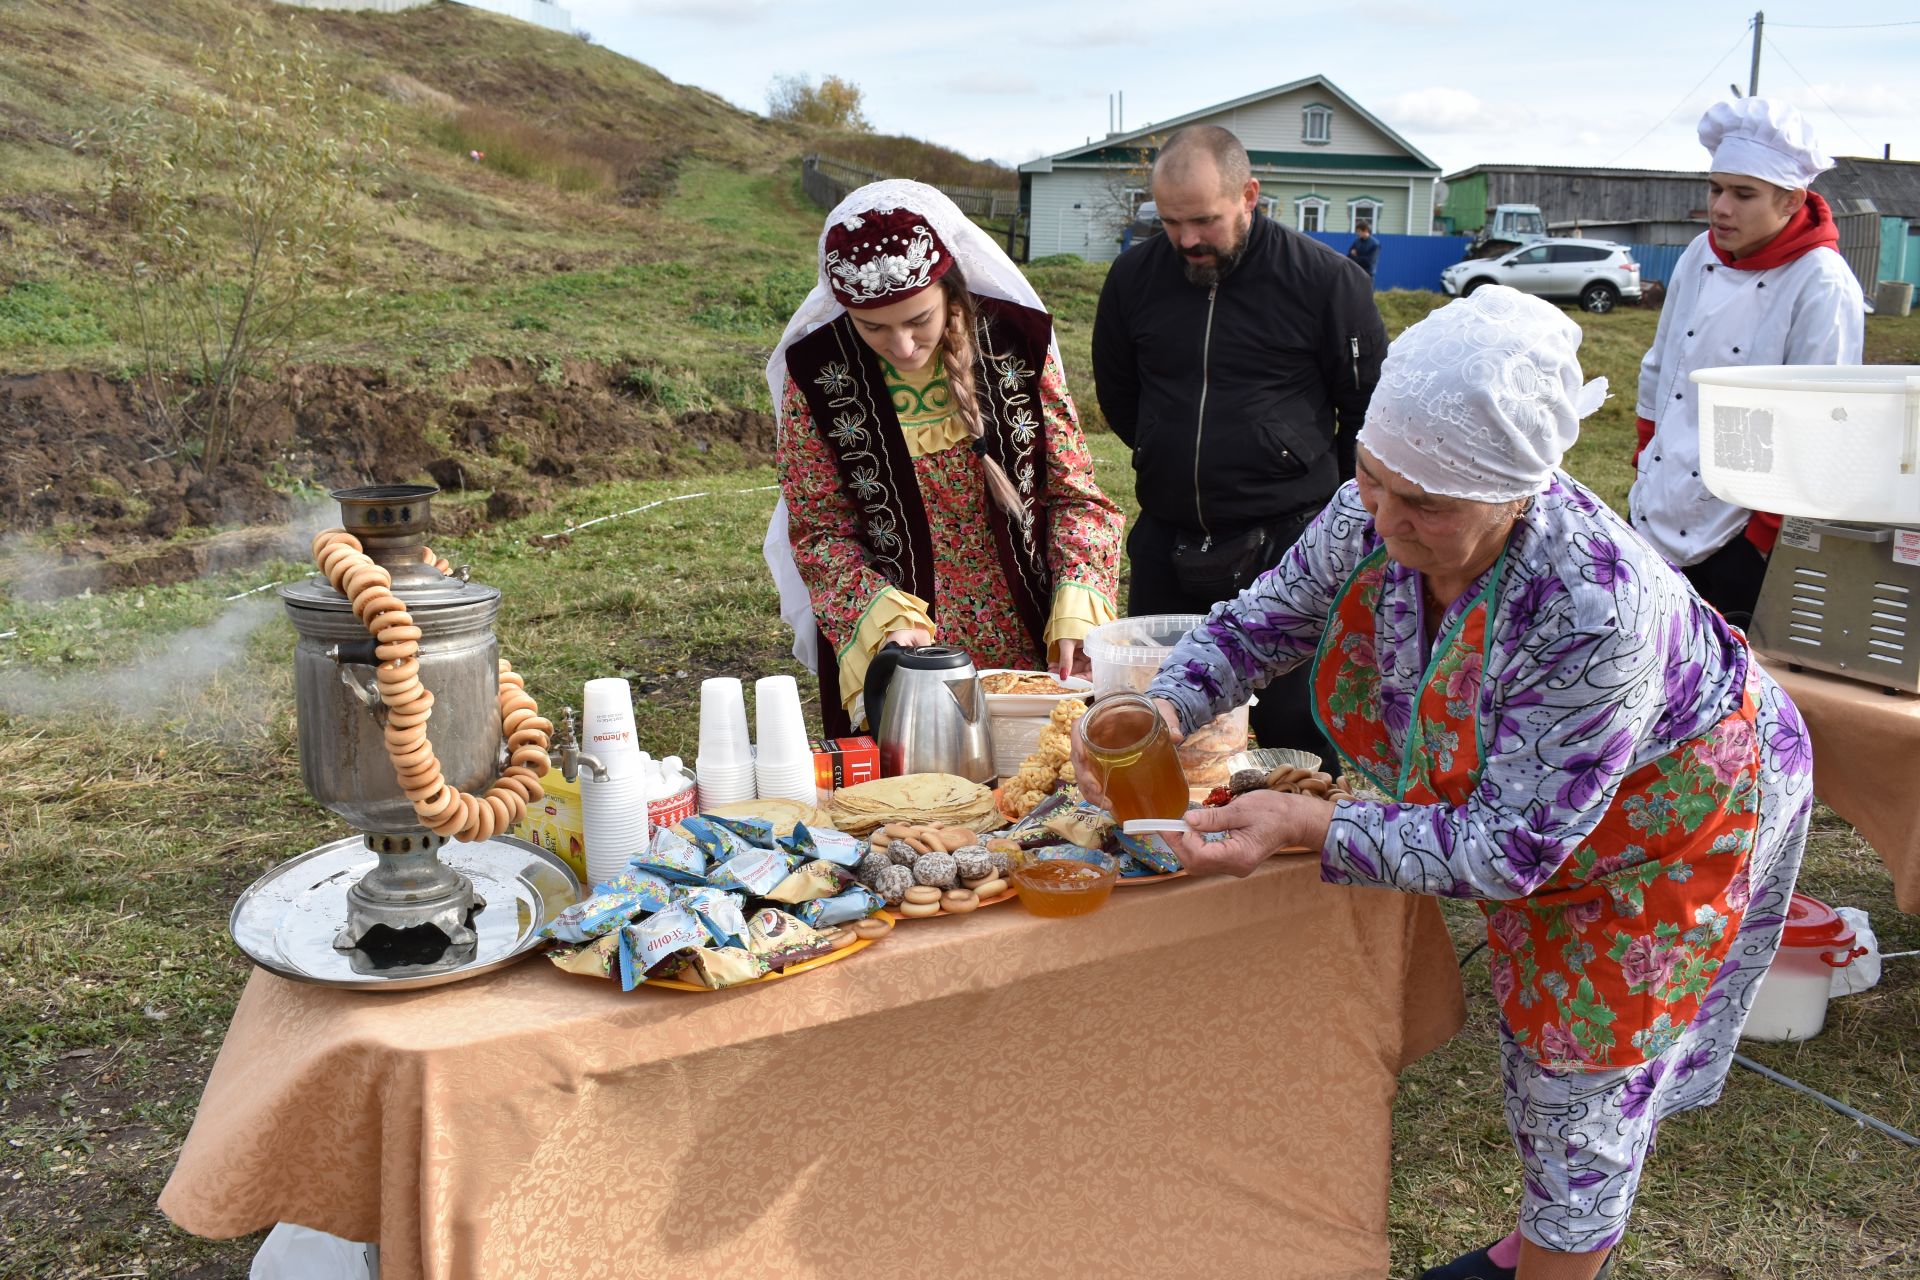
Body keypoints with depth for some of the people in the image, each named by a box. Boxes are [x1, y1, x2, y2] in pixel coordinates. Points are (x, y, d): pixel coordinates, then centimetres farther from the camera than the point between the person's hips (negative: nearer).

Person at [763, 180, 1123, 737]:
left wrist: (1077, 606, -16)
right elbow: (819, 531, -6)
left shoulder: (1019, 342, -6)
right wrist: (882, 619, -23)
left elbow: (1073, 493, -1)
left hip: (1032, 652, 1)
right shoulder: (815, 375, -9)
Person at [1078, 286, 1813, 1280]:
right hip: (1518, 804, 7)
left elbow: (1509, 844, -37)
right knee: (1531, 1021, 24)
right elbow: (1265, 620, -9)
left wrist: (1309, 826, -46)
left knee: (1584, 1077, 6)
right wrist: (1166, 707, -28)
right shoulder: (1370, 517, -26)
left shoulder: (1594, 610, -45)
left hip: (1663, 816, -7)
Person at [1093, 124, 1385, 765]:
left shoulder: (1326, 279, -7)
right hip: (1166, 543, 4)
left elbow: (1370, 405, 3)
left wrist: (1319, 498, 10)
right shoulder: (1134, 275, 4)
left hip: (1286, 542, -4)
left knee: (1293, 727, -1)